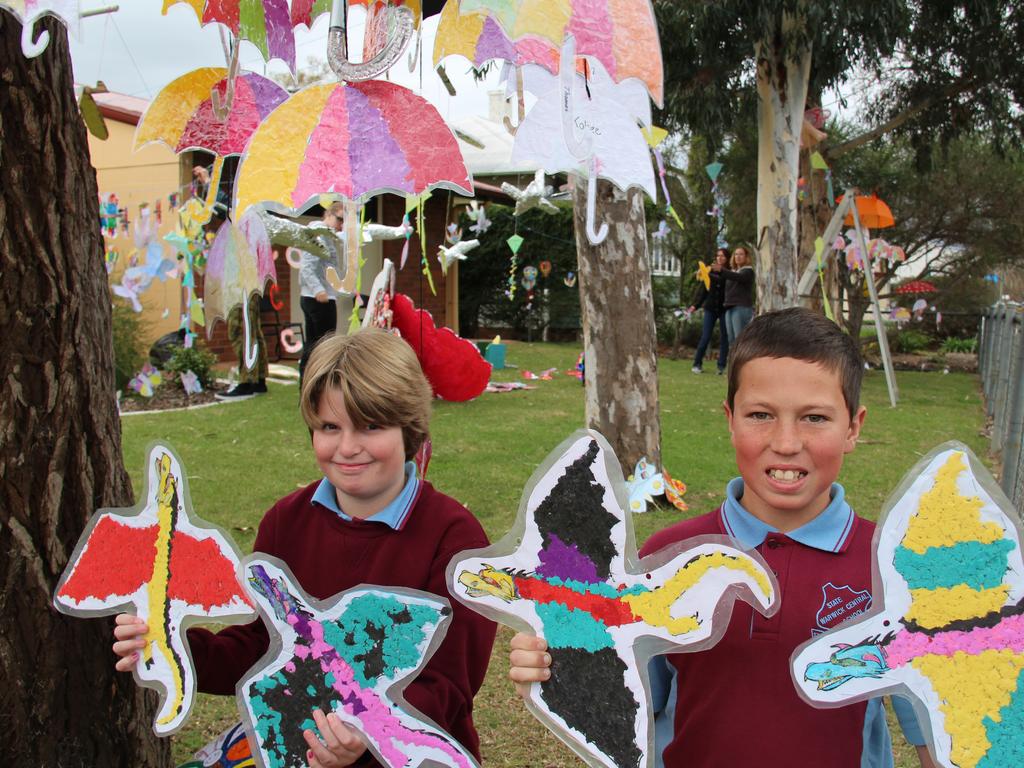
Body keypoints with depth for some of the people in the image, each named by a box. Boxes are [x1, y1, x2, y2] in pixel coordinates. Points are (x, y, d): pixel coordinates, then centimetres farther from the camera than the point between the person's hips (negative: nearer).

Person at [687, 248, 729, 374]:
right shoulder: (710, 271, 5)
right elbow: (702, 289, 2)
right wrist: (695, 304, -7)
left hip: (724, 308, -1)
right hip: (710, 308, 1)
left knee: (724, 337, 3)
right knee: (705, 337, 0)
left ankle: (721, 366, 8)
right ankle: (697, 364, 8)